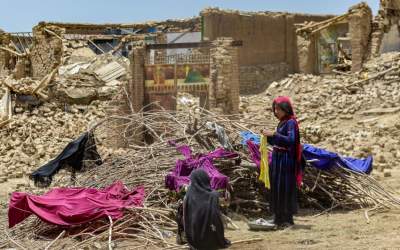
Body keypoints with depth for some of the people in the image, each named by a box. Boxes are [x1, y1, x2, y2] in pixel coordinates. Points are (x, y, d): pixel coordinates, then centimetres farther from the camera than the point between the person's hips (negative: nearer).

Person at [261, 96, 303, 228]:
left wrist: (274, 134, -27)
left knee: (285, 188, -6)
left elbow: (290, 140, -24)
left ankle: (288, 218, 0)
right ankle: (279, 217, 17)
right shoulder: (282, 122, 14)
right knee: (276, 187, 10)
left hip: (286, 160, -9)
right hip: (277, 159, 9)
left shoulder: (291, 122, -12)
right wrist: (268, 136, 2)